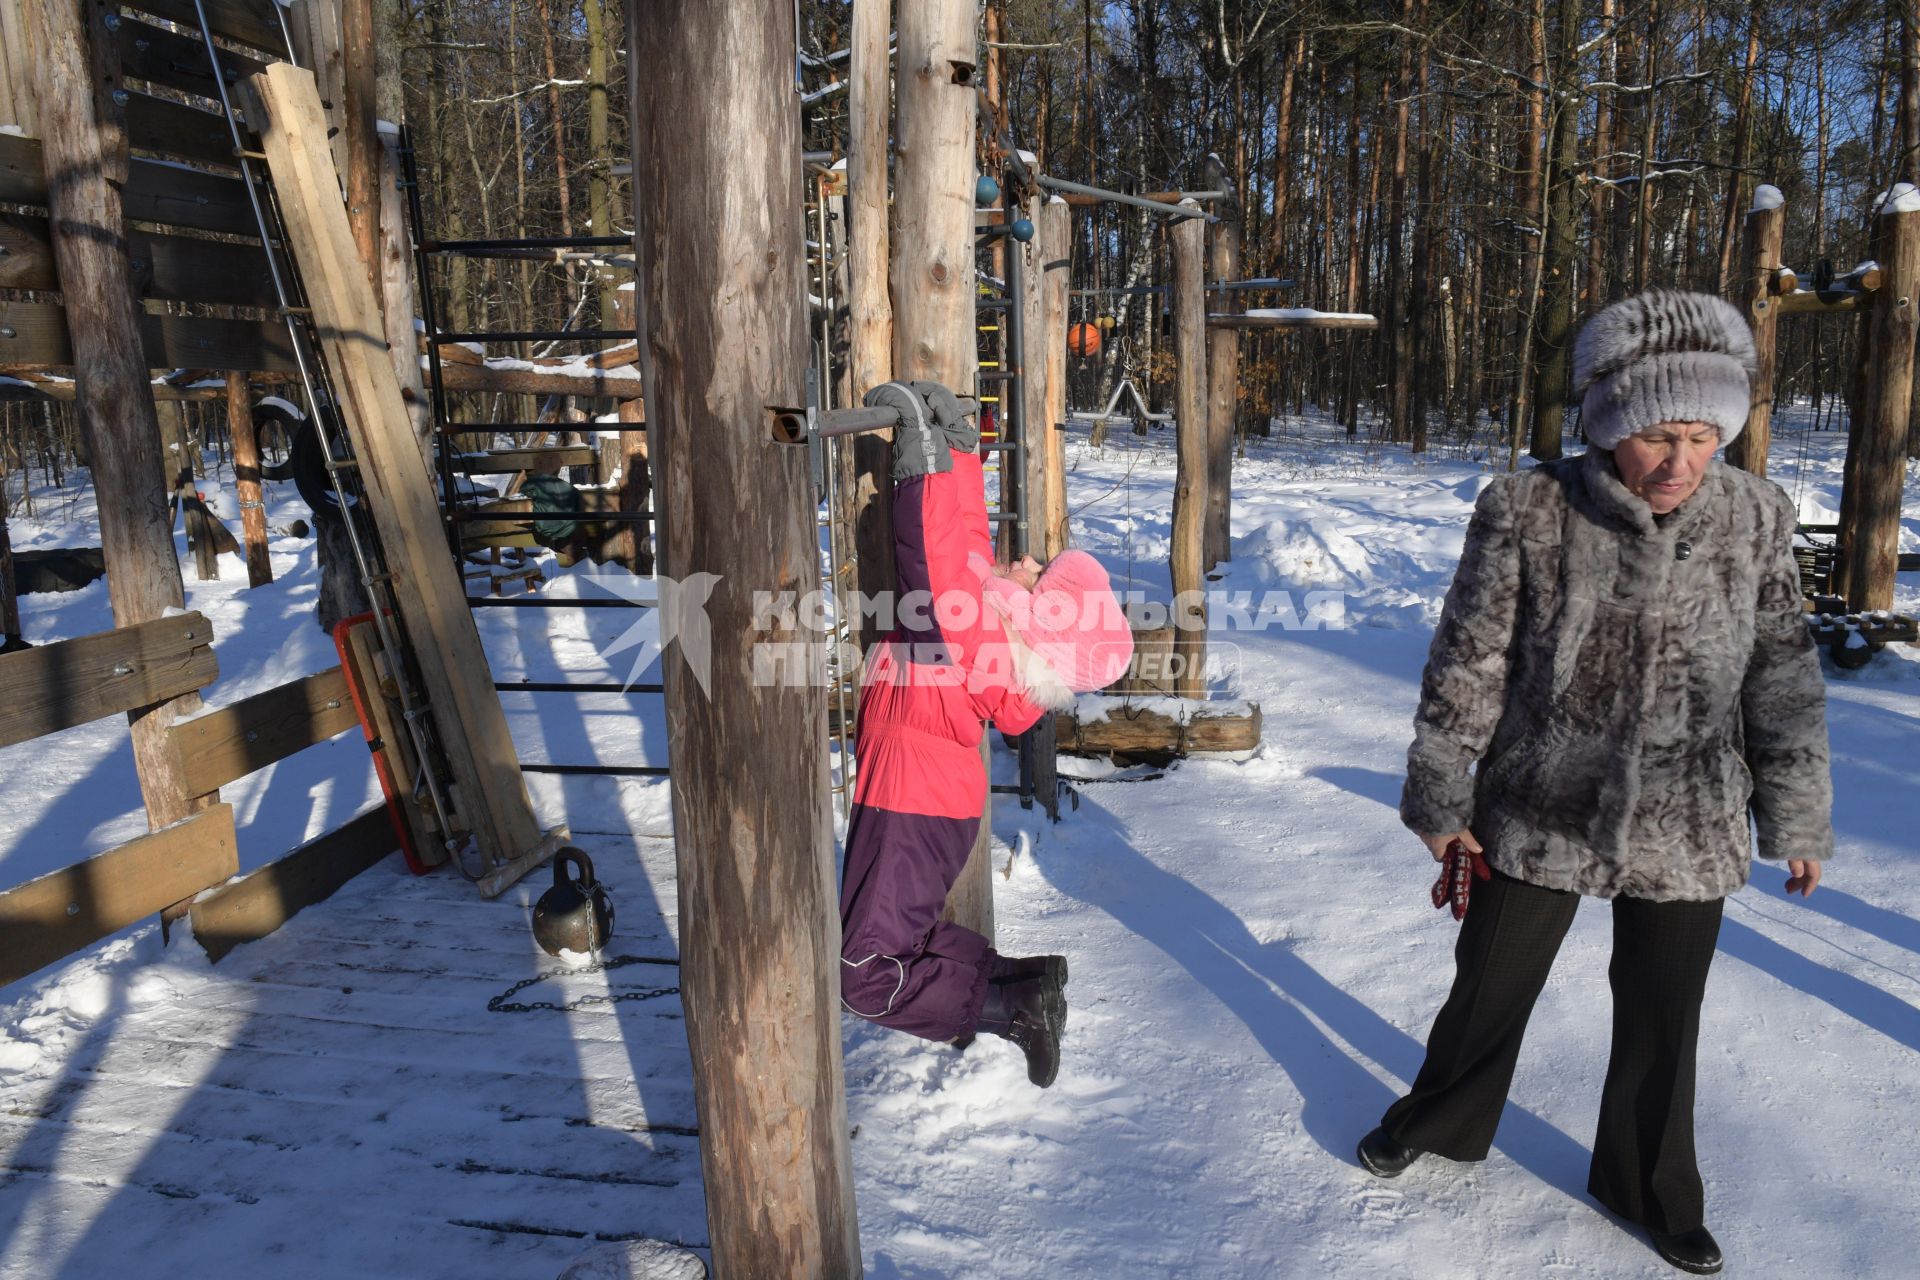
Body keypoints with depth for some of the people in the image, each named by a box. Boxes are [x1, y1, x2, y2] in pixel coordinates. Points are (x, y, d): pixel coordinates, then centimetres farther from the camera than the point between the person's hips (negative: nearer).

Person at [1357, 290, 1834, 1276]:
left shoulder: (1756, 517, -8)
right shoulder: (1527, 511, -17)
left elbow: (1783, 680, 1)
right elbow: (1466, 661, -9)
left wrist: (1797, 819, 7)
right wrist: (1440, 796, -5)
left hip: (1685, 831, 2)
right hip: (1538, 815, -1)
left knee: (1663, 1020, 16)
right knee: (1490, 986, 17)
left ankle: (1650, 1190, 42)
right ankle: (1437, 1121, 44)